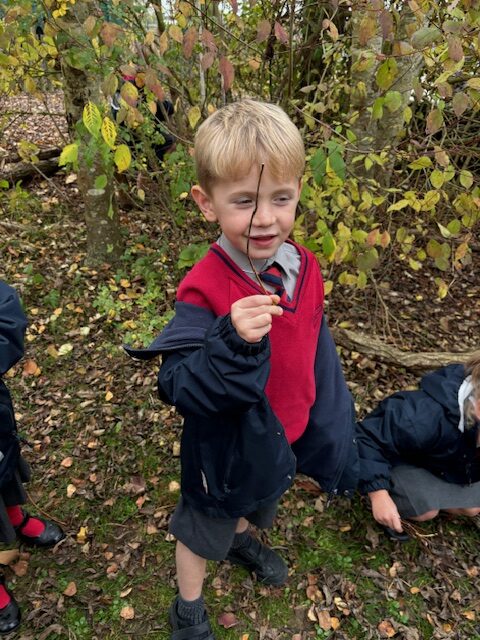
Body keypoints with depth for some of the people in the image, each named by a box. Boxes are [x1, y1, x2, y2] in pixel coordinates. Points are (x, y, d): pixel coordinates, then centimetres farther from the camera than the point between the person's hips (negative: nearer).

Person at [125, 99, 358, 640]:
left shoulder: (305, 269, -14)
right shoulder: (203, 292, -32)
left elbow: (319, 362, -3)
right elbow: (178, 387, -32)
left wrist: (331, 438, 5)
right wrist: (232, 342, -49)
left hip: (284, 443, 6)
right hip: (225, 452, -5)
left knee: (257, 505, 36)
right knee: (204, 531, 24)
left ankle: (242, 541, 71)